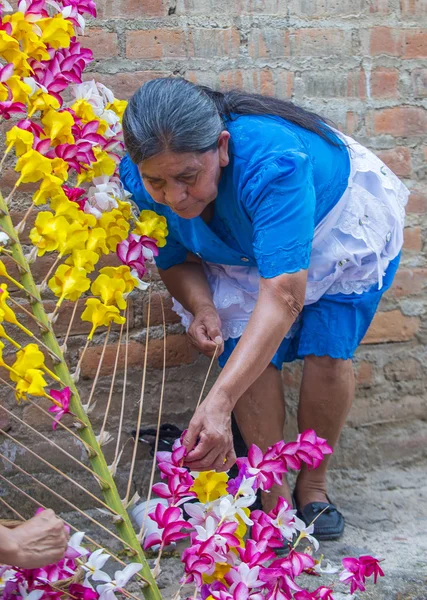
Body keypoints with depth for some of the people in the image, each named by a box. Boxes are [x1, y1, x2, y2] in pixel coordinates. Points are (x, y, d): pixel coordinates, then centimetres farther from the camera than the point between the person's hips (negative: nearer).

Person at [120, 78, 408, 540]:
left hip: (341, 232, -4)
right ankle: (274, 495, -2)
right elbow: (174, 259, -10)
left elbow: (283, 297, -55)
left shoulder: (271, 161, -48)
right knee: (245, 350, -16)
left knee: (327, 350, -17)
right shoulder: (140, 182, -30)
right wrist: (200, 307, -34)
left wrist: (218, 403, -64)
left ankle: (312, 486, 5)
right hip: (240, 254, 4)